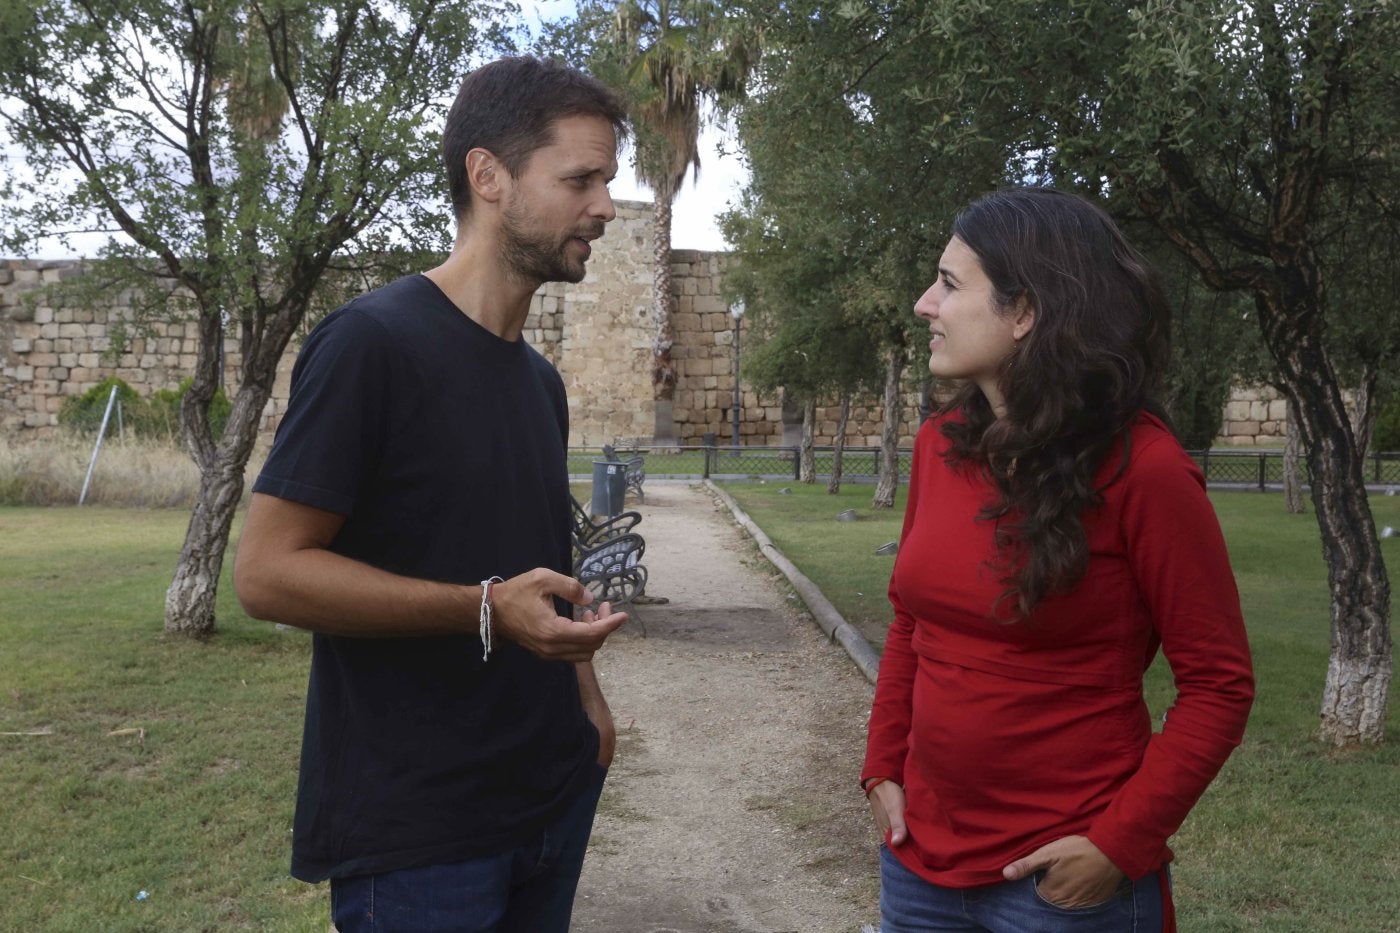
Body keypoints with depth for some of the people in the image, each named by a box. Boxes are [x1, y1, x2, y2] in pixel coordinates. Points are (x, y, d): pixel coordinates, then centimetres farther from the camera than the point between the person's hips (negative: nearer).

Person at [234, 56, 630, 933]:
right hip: (415, 829, -7)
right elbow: (268, 571, -16)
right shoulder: (373, 341, -14)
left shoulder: (541, 380, 11)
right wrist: (487, 610, -25)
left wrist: (584, 693, 6)